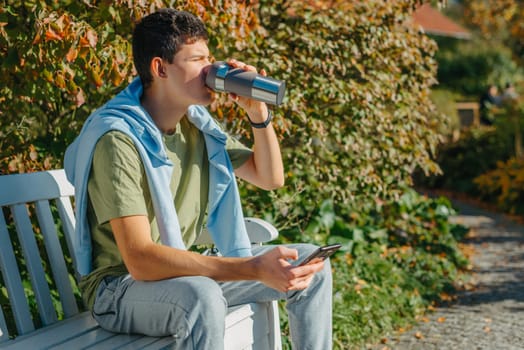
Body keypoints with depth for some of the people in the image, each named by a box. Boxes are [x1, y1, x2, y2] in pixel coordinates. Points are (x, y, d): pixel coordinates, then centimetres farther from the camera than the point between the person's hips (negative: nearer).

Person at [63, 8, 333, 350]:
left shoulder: (197, 122, 0)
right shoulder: (119, 139, -25)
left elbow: (270, 178, 10)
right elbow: (140, 260, -33)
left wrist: (259, 114, -9)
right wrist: (254, 269, -39)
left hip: (185, 272, 8)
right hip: (119, 287, -8)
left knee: (310, 265, 3)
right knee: (202, 296, -39)